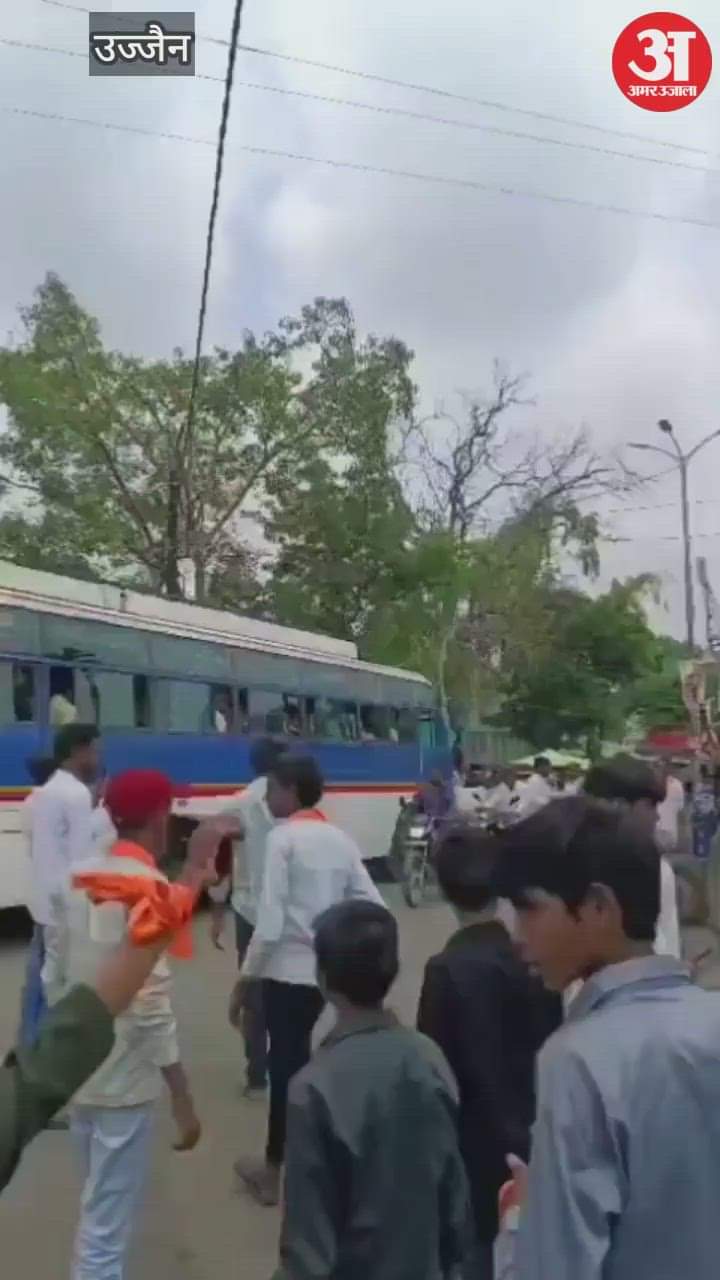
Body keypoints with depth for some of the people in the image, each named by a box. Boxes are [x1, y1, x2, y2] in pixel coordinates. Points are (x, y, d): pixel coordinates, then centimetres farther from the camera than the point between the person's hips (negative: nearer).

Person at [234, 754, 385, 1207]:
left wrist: (247, 974, -7)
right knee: (296, 1060, 20)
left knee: (286, 1065, 8)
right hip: (328, 968, 5)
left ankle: (277, 1170, 23)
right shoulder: (341, 839, 5)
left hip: (288, 969, -5)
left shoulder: (283, 838, -12)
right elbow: (374, 908, 3)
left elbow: (270, 920, -17)